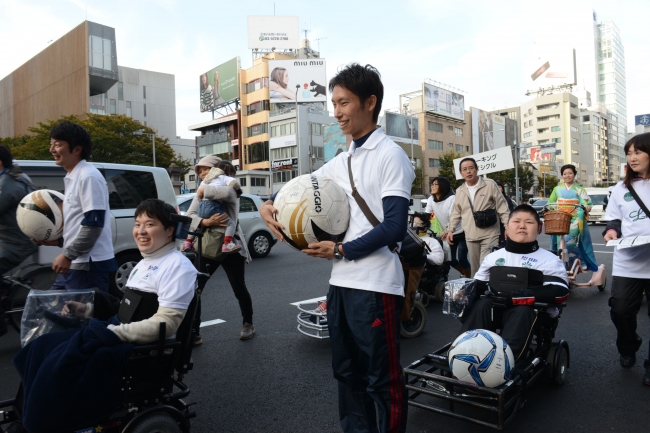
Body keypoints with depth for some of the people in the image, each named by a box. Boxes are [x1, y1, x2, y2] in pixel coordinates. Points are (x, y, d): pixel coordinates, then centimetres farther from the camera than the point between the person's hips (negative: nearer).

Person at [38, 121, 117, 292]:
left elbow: (94, 223, -21)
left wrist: (67, 255, -17)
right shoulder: (72, 178, 16)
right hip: (75, 265, 10)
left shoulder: (88, 176, -14)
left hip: (89, 265, -9)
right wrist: (58, 241, 11)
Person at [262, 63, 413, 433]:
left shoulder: (390, 155, -8)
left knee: (383, 379, 4)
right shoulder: (341, 162, 13)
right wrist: (270, 205, 3)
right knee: (347, 372, 18)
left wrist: (341, 250, -13)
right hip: (341, 281, 8)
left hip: (376, 286, -8)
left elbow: (395, 227, -16)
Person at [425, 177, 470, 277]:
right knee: (451, 260, 10)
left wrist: (447, 231, -45)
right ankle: (464, 274, 38)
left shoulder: (452, 198, -23)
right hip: (448, 233, 6)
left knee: (461, 258, -10)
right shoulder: (431, 199, -6)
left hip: (461, 233, -6)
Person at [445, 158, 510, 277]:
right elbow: (456, 213, 17)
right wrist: (450, 229, 6)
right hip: (470, 237, 4)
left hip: (489, 235, -4)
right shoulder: (459, 191, 10)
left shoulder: (490, 185, -2)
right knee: (475, 269, 11)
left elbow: (502, 208, -2)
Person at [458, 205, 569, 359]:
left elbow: (559, 292, -11)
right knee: (481, 305, -30)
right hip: (494, 309, 3)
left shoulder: (549, 260, 6)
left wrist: (513, 297, -19)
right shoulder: (493, 256, 18)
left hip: (527, 312, -3)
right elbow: (478, 286, 19)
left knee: (523, 311, -36)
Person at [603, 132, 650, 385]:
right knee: (620, 310, 2)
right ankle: (627, 350, 32)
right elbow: (613, 219, 17)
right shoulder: (622, 188, 11)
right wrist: (611, 230, -5)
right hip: (627, 262, 3)